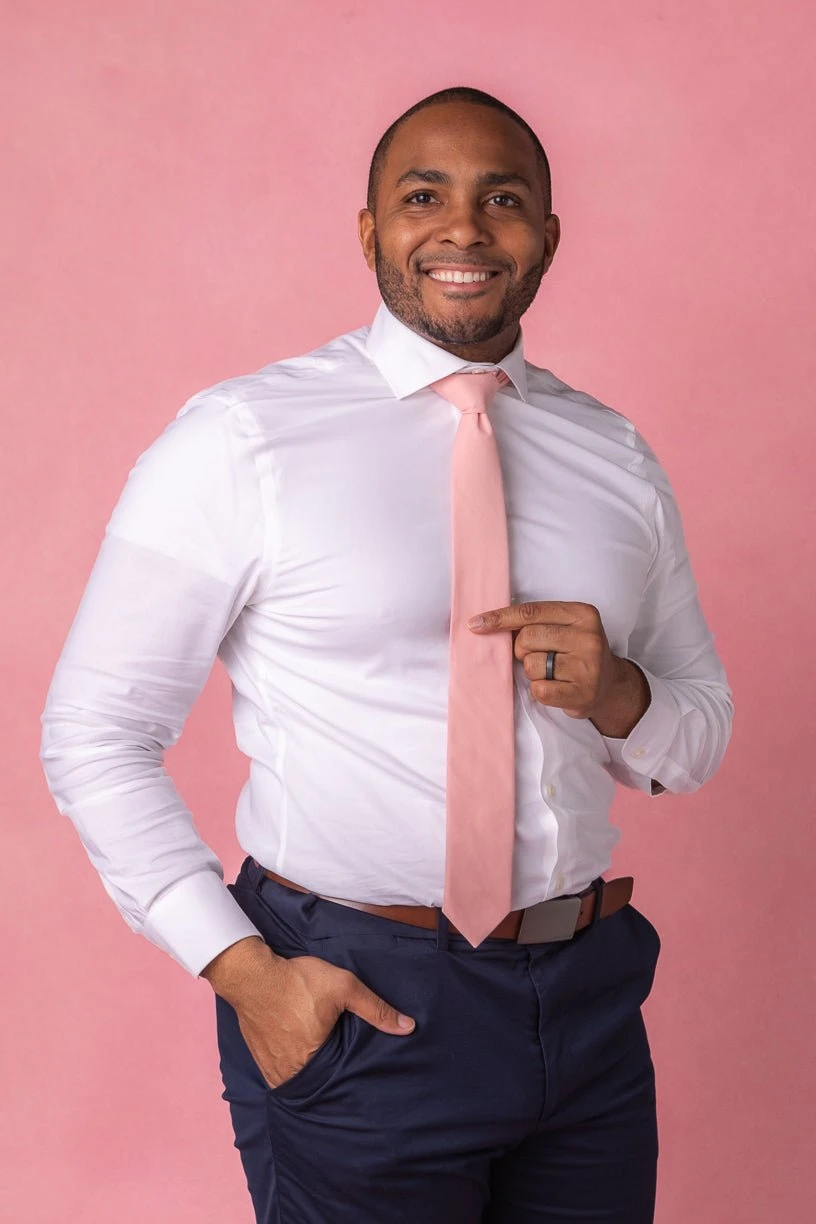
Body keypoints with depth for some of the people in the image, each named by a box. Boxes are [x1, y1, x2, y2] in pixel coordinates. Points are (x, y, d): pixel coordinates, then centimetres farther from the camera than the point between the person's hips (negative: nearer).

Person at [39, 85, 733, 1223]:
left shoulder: (615, 457, 7)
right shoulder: (240, 437, -8)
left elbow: (704, 730, 14)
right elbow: (94, 732, -6)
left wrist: (616, 694, -9)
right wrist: (241, 969, -14)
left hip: (590, 1000, 5)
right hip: (359, 1006, -4)